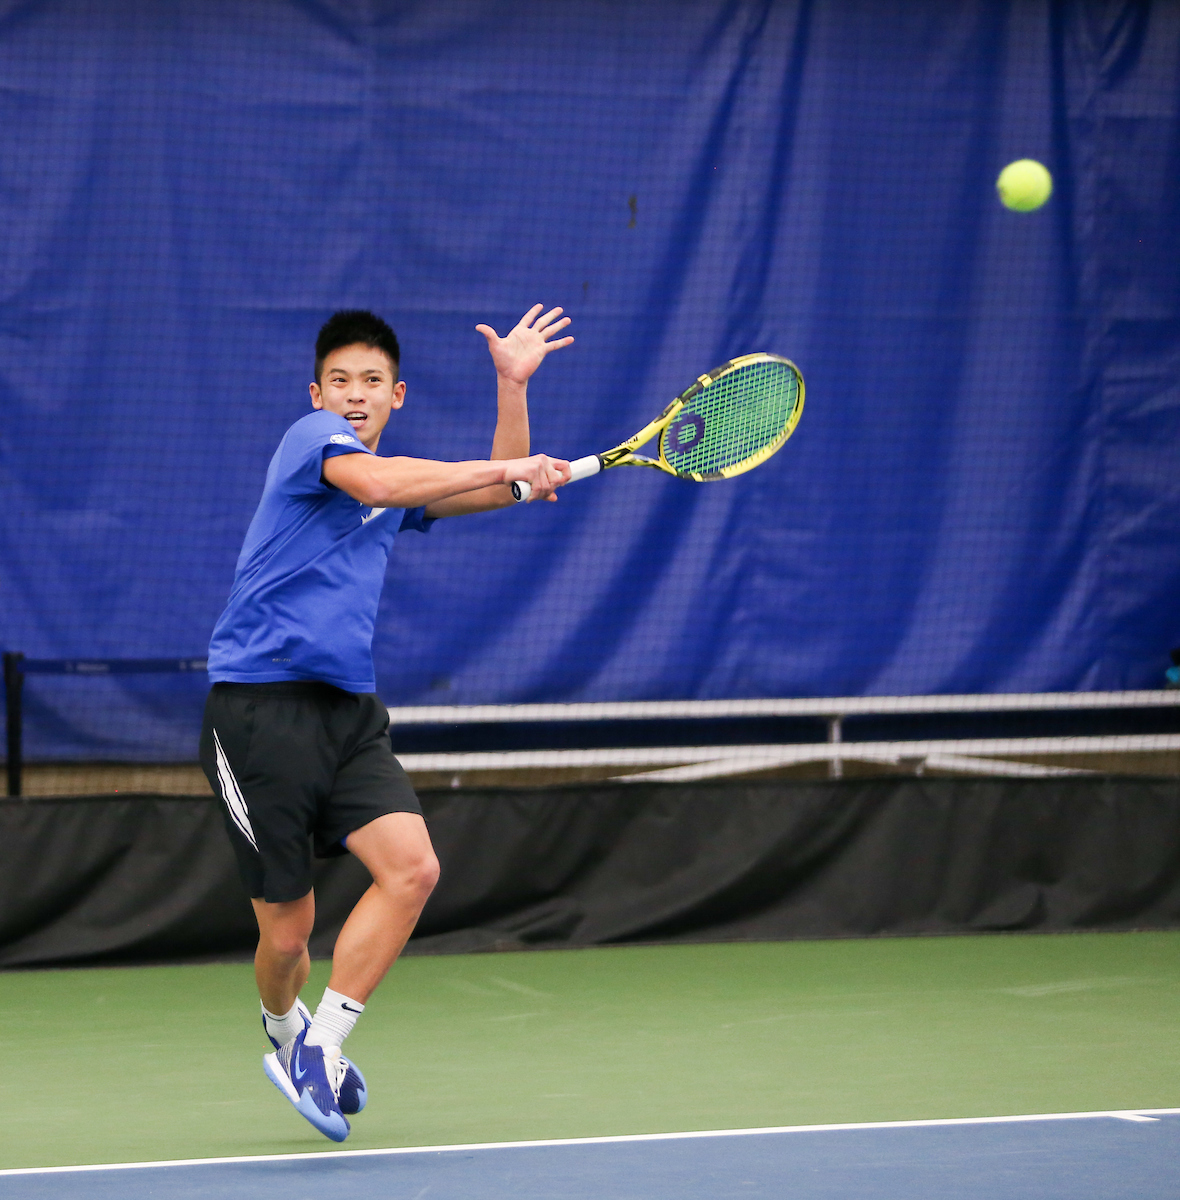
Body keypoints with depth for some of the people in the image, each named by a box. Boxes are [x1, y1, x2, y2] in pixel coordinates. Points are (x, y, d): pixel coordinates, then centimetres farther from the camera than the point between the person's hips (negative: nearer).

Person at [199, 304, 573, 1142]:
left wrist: (513, 384, 13)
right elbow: (372, 482, -25)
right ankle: (285, 1030, 31)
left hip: (350, 711, 7)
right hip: (262, 704, -7)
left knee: (412, 868, -16)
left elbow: (500, 491, 26)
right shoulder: (313, 438, -4)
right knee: (287, 929, -2)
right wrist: (506, 468, -20)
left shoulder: (402, 477, 21)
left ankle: (320, 1047, -6)